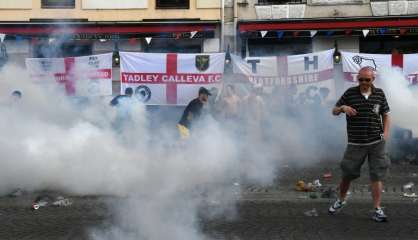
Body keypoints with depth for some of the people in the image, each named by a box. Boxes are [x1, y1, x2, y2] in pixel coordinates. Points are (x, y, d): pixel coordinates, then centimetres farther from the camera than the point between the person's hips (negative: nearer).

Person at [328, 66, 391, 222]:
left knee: (377, 175, -1)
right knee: (347, 174, 9)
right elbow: (334, 111, 6)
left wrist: (386, 132, -2)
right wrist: (343, 108, -16)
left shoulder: (379, 94, 3)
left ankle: (377, 210, 5)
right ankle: (341, 200, 33)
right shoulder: (350, 93, -1)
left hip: (376, 142, 0)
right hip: (355, 143, 0)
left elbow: (386, 114, 13)